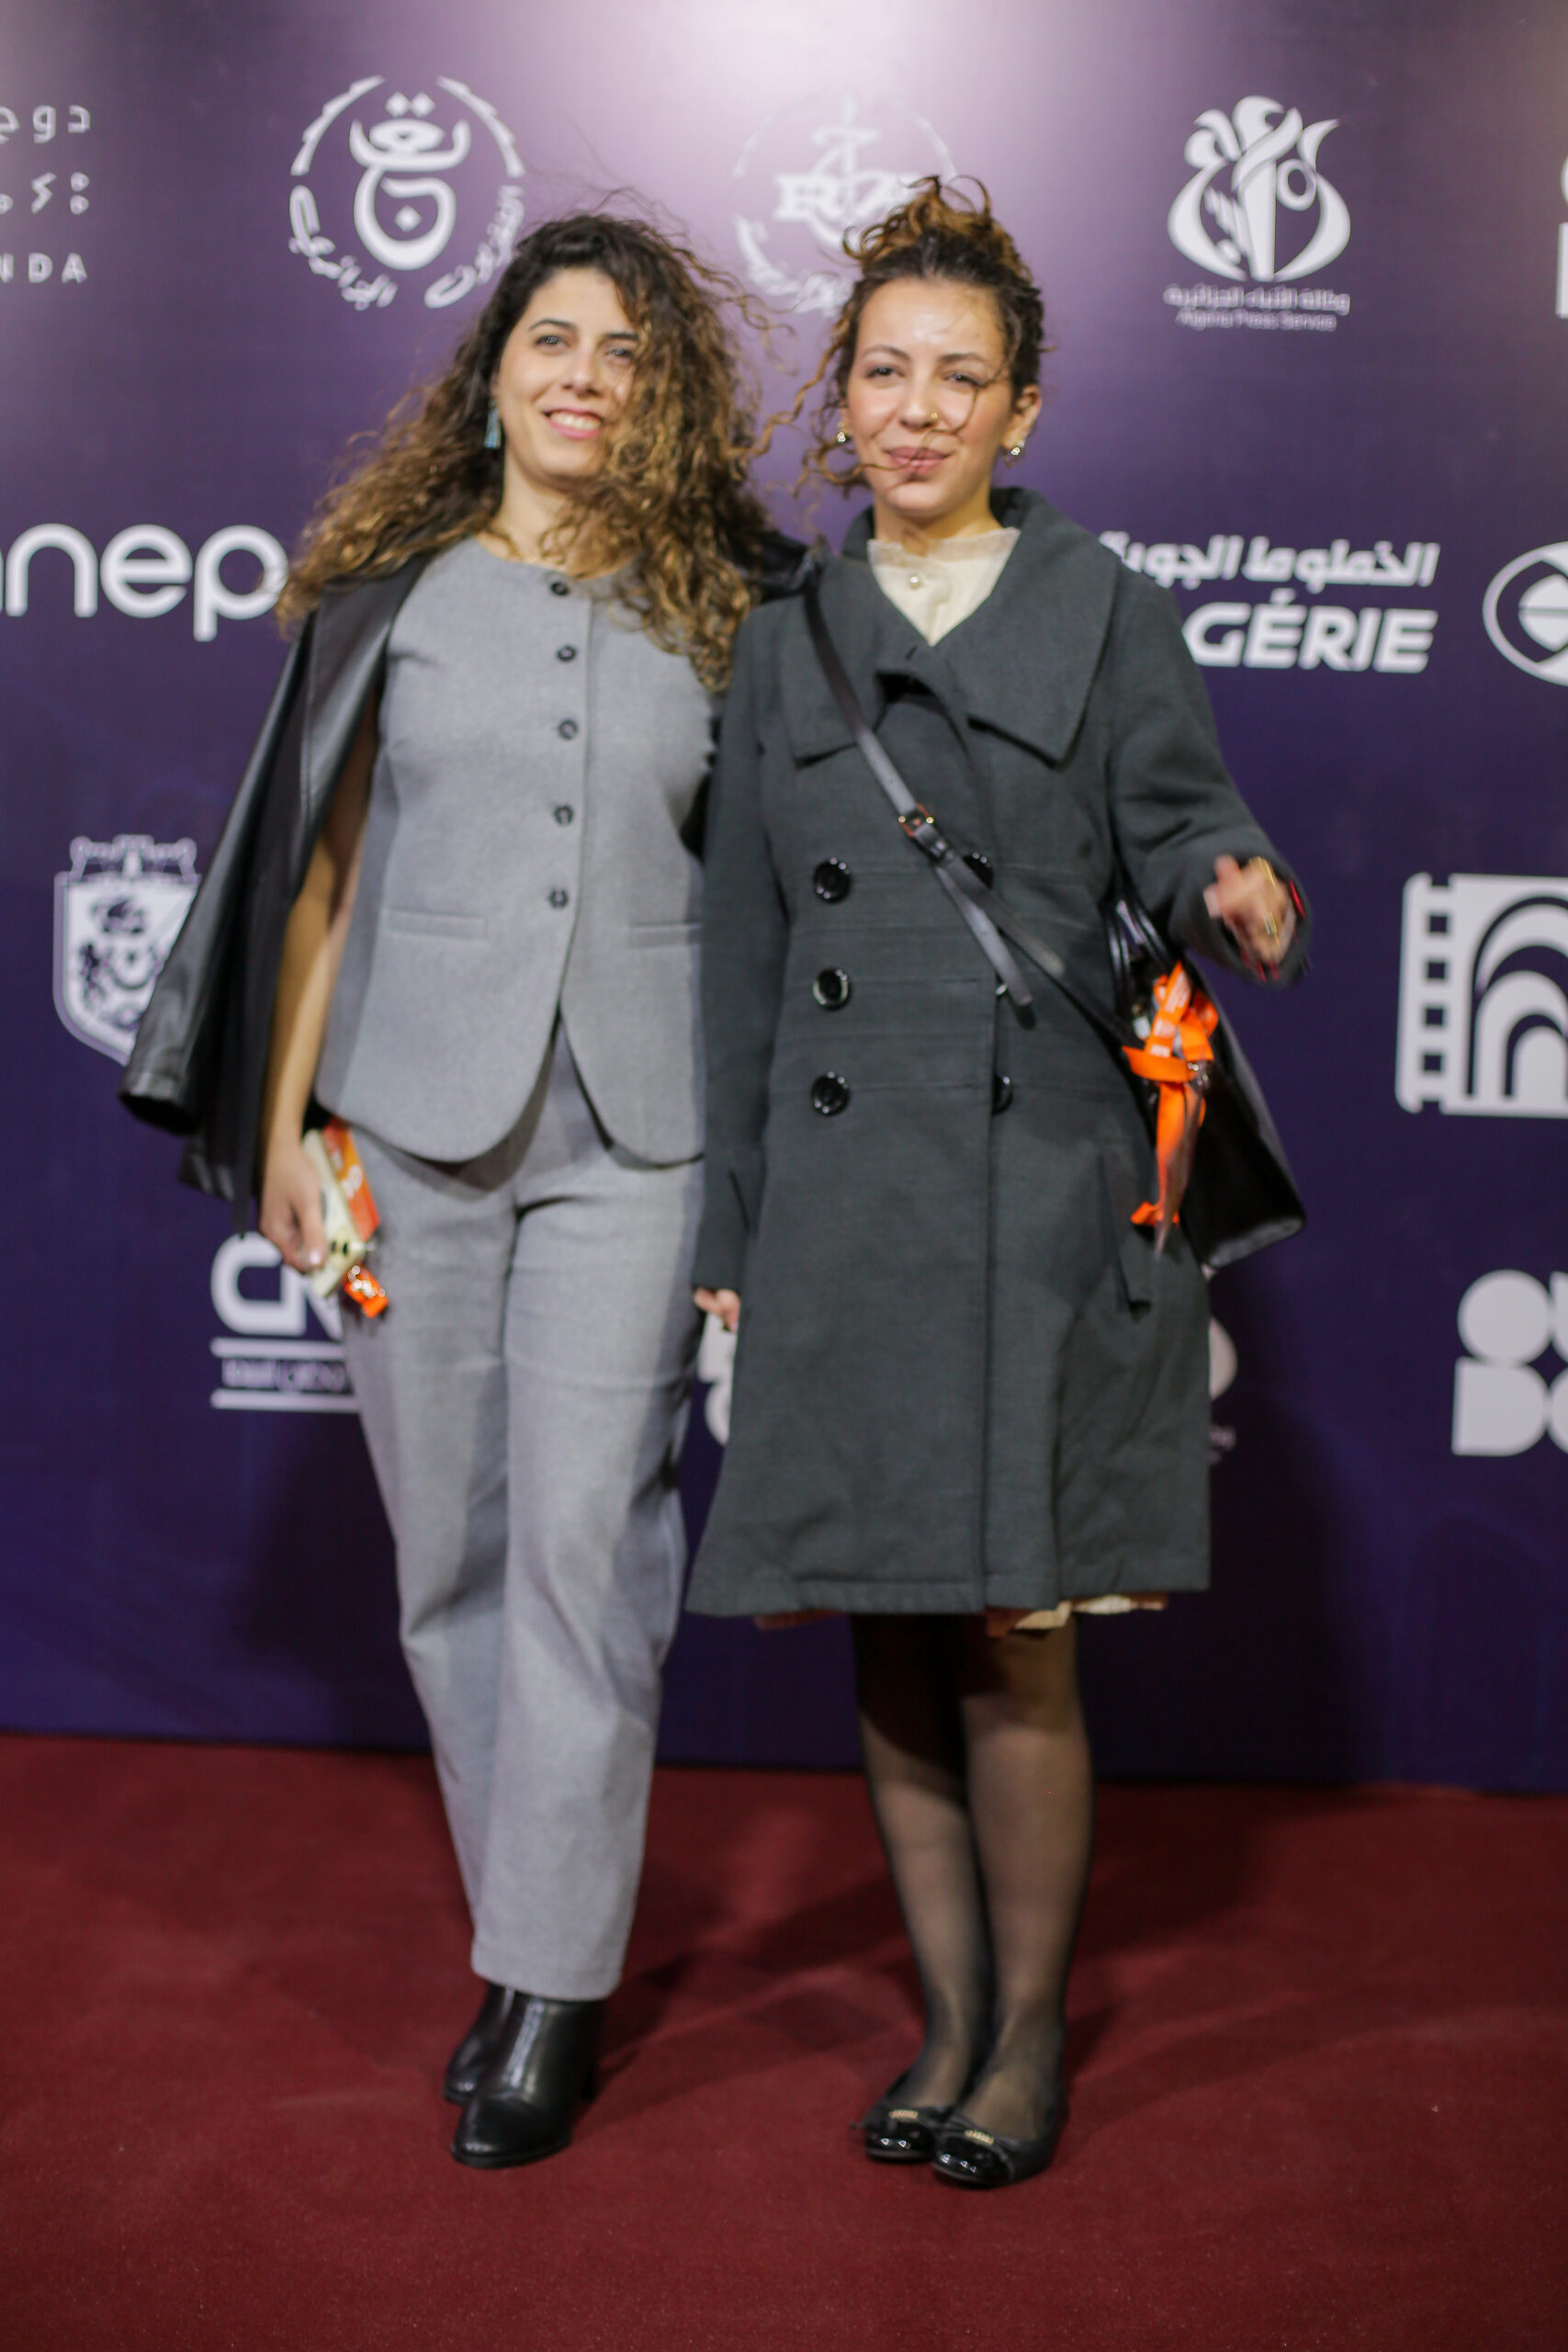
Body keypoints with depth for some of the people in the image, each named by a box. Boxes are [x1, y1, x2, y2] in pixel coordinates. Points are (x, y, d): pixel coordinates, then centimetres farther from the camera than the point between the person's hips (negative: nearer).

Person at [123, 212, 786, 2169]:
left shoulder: (715, 612, 8)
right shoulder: (395, 589, 7)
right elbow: (326, 858, 9)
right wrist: (288, 1116, 6)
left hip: (630, 1134, -1)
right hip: (413, 1117, 1)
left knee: (582, 1542, -5)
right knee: (448, 1549, 6)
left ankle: (550, 1985, 9)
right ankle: (524, 1926, 24)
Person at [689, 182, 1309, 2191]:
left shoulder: (1103, 610, 6)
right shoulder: (784, 643, 13)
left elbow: (1181, 830, 1)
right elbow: (742, 953, 13)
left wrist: (1236, 898, -24)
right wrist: (730, 1223, 11)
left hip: (1045, 1178, -3)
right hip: (845, 1188, 3)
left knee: (1013, 1635, -3)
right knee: (889, 1637, 7)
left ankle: (1029, 2031, 18)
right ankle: (950, 2016, 25)